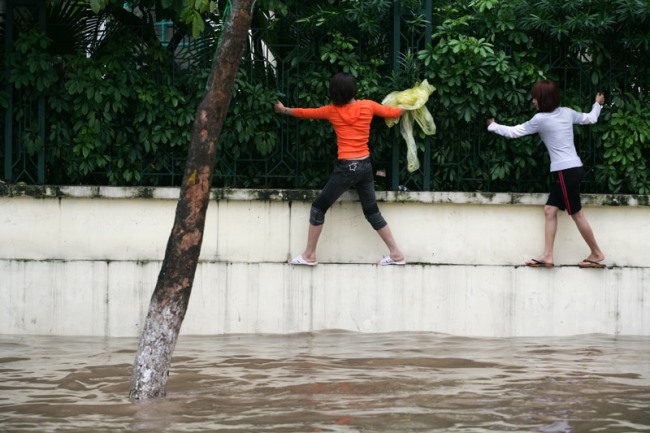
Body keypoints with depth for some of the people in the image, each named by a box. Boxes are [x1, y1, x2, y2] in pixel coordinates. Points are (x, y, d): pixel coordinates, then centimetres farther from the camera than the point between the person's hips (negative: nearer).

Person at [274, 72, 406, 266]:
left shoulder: (332, 111, -1)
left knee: (318, 208, 8)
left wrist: (283, 110, 32)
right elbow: (394, 112, 12)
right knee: (372, 211, 15)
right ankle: (396, 254, 12)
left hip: (346, 168, -4)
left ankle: (309, 255, 9)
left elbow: (305, 112, 14)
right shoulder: (368, 106, 1)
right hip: (365, 166, 4)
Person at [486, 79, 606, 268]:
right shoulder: (567, 112, 9)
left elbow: (513, 132, -3)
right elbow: (590, 118, 23)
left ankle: (596, 254, 10)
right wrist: (597, 104, 43)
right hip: (571, 168, 9)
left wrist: (492, 125, 13)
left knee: (576, 214, 0)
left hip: (566, 171, -9)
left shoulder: (540, 119, -11)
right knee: (550, 210, 6)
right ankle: (547, 256, 2)